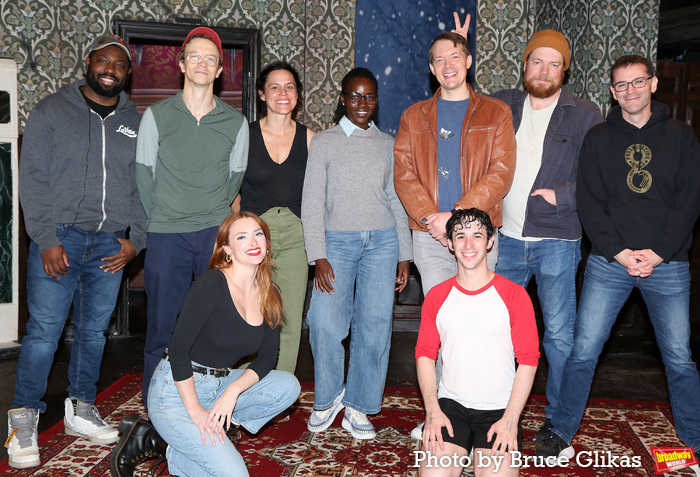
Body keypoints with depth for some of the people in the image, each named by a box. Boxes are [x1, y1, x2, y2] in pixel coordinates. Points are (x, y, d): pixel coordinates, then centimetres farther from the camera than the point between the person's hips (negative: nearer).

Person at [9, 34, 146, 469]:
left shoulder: (137, 123, 11)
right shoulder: (52, 111, 2)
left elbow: (144, 187, 11)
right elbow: (34, 181, -3)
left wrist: (135, 240, 1)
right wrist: (47, 240, -11)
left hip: (111, 245, 3)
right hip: (60, 239, -3)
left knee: (94, 330, 11)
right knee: (44, 331, -3)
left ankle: (82, 409, 26)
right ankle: (24, 421, 11)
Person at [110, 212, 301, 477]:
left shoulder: (270, 296, 2)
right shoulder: (213, 284, -19)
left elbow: (267, 358, 3)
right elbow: (178, 348, -19)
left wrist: (233, 390, -15)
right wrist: (195, 410, -19)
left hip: (219, 384, 7)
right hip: (177, 390, -7)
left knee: (288, 386, -11)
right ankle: (146, 442, 3)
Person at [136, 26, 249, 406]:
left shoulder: (236, 123, 7)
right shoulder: (156, 116, 3)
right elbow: (144, 175, 7)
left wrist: (215, 215, 9)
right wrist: (160, 221, 7)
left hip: (217, 234, 1)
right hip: (166, 236, -1)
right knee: (162, 326, 3)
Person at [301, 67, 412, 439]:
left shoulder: (388, 144, 13)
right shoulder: (324, 142, 6)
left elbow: (397, 201, 15)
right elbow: (312, 203, 2)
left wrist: (404, 255, 10)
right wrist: (318, 256, -8)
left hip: (382, 241, 2)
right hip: (337, 240, -2)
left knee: (374, 325, -1)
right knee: (325, 322, -13)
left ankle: (358, 408, 14)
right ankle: (328, 397, 12)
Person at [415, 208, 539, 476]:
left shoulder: (514, 296, -1)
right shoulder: (436, 296, 7)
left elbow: (528, 359, -3)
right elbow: (425, 354, 7)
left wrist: (510, 419, -11)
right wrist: (433, 411, -6)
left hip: (499, 409, -1)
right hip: (450, 404, 1)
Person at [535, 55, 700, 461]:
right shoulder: (598, 139, 8)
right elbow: (590, 203, 1)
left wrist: (659, 252, -10)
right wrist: (618, 252, -11)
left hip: (667, 263, 0)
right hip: (609, 261, 0)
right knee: (584, 352, -1)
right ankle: (562, 435, 12)